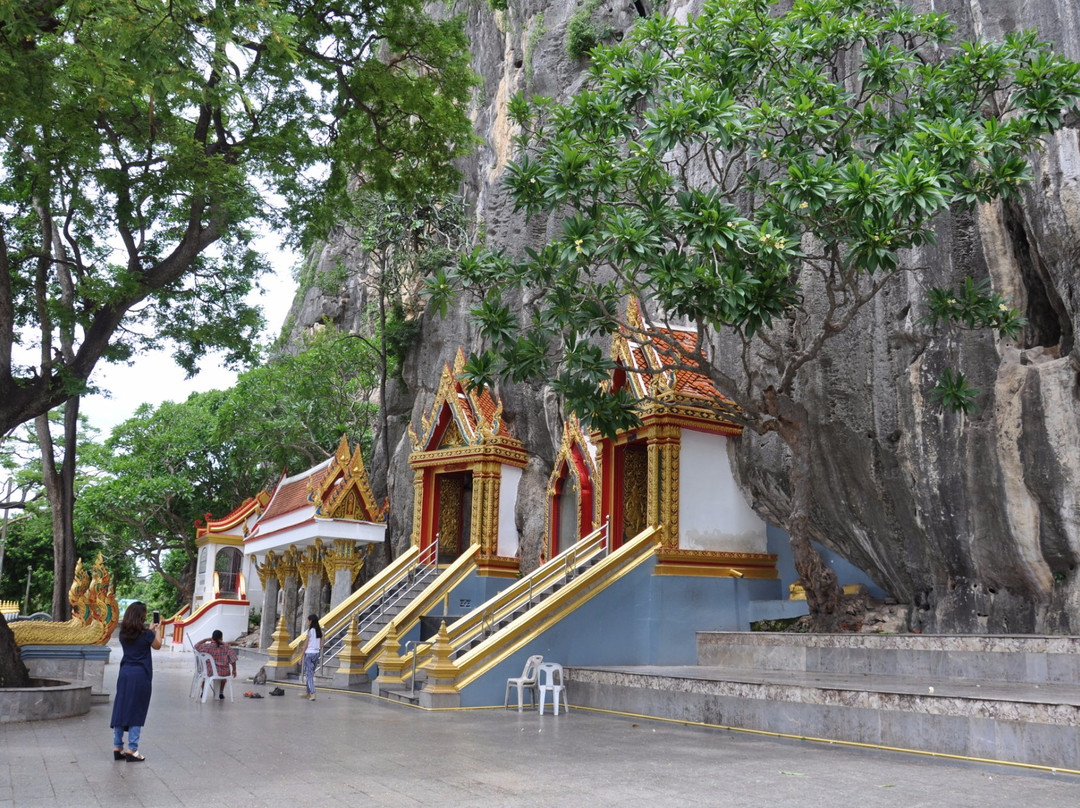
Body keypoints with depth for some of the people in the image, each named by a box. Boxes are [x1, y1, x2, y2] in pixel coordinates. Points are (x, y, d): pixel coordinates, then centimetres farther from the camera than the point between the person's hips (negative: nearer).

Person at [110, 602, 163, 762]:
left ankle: (117, 748, 15)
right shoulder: (146, 634, -12)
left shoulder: (123, 634, 3)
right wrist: (158, 630, 22)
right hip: (140, 675, -5)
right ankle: (132, 750, 1)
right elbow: (157, 645, 7)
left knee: (120, 709, 10)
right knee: (137, 711, 1)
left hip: (125, 673, 5)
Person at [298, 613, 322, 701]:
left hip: (309, 653, -6)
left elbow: (306, 645, -9)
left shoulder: (310, 630, -10)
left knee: (309, 674, -5)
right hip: (316, 653, 6)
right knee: (311, 673, 17)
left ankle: (312, 694, -14)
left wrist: (302, 656, -3)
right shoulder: (319, 631, 8)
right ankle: (308, 693, 22)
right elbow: (321, 645, 9)